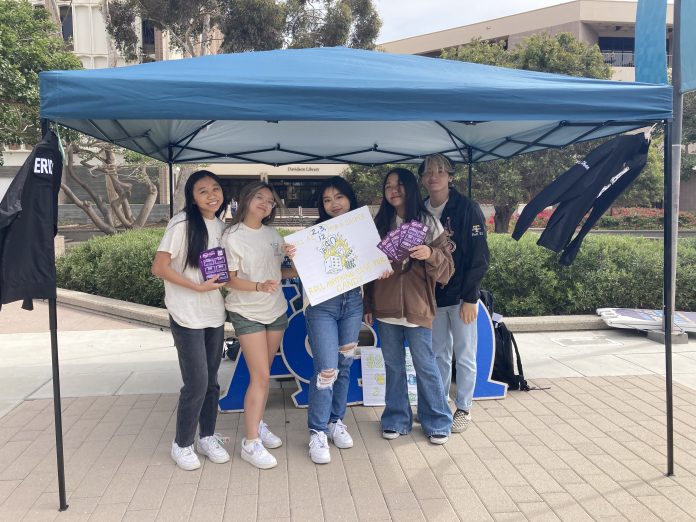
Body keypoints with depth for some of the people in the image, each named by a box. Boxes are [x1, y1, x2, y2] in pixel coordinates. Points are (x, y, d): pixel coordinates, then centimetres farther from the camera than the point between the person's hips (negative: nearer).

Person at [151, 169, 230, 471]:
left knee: (211, 381, 13)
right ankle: (182, 445, 16)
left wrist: (223, 279, 0)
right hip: (187, 317, -6)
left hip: (215, 315, 6)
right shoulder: (183, 224, -12)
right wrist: (198, 287, -18)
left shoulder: (221, 226, 8)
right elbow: (159, 268, -15)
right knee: (196, 383, -4)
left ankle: (207, 438, 29)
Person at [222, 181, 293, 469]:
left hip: (276, 310, 6)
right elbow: (230, 280, -12)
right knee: (260, 376, -9)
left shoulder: (273, 235, 6)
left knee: (263, 373, 14)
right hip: (247, 313, -5)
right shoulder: (233, 237, -10)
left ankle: (258, 423, 29)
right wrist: (259, 287, -27)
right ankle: (251, 442, 0)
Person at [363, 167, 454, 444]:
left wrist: (431, 255, -27)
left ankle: (437, 422, 20)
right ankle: (397, 419, 27)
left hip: (417, 307, -3)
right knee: (393, 366, 12)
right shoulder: (379, 223, 6)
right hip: (385, 307, 3)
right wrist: (368, 305, 10)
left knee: (425, 365, 4)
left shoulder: (428, 223, -3)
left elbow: (446, 269, -5)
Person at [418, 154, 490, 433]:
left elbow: (479, 257, -11)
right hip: (432, 295, 4)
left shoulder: (468, 208, -10)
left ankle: (463, 409, 21)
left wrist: (470, 298, -15)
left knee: (464, 356, 7)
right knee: (439, 354, 14)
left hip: (461, 296, -4)